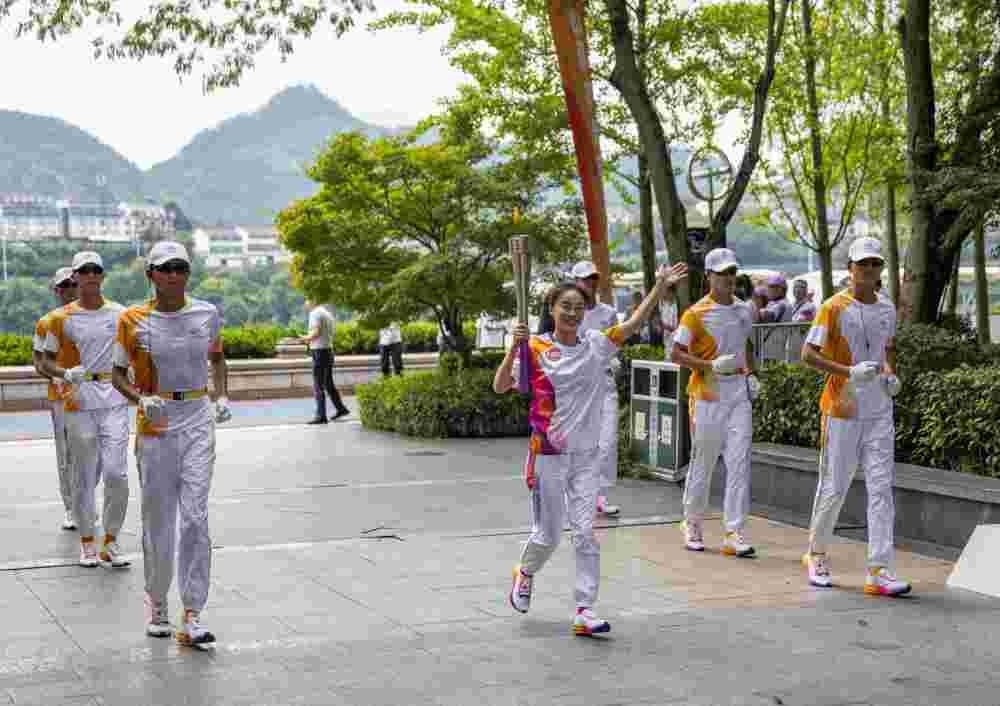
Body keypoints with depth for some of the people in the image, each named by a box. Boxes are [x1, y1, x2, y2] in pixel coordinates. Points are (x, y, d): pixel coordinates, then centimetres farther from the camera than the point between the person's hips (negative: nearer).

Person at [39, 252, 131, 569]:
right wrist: (65, 373, -14)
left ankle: (111, 542, 6)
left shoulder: (120, 314, 7)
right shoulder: (61, 318, 2)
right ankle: (87, 542, 19)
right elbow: (46, 362, 5)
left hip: (115, 400, 1)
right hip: (79, 402, -1)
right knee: (84, 476, 5)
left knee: (116, 472, -7)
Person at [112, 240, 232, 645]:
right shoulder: (133, 320, -2)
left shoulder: (206, 314, 3)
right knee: (158, 519, 5)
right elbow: (117, 374, 5)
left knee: (195, 517, -8)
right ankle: (156, 601, 28)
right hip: (155, 424, -1)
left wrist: (221, 396, 4)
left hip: (198, 420, 1)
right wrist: (141, 399, -14)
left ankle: (191, 617, -6)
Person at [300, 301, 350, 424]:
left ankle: (321, 416, -6)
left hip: (319, 352, -9)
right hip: (329, 350, 9)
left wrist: (306, 338, -5)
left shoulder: (315, 313, -12)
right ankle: (341, 408, 25)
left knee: (318, 387, -6)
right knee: (328, 383, 19)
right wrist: (310, 339, 20)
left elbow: (316, 332, -23)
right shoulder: (327, 313, 15)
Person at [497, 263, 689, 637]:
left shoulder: (596, 345, 2)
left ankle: (585, 610, 1)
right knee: (547, 534, 8)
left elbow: (634, 323, -4)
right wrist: (514, 347, -23)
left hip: (585, 456, 3)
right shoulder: (536, 349, -6)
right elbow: (500, 387, -10)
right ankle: (525, 573, 40)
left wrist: (661, 285, -12)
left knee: (586, 532, -3)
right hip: (548, 455, -2)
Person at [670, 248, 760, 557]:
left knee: (739, 461, -4)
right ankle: (692, 523, 24)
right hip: (708, 393, -4)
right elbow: (676, 354, -7)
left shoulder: (744, 310, 11)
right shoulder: (696, 314, -7)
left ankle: (735, 532, -3)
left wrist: (751, 374, 10)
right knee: (703, 460, 4)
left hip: (739, 392, 4)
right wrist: (711, 365, -18)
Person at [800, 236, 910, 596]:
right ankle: (816, 555, 25)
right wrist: (849, 371, -20)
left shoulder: (887, 308, 10)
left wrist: (891, 374, 5)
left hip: (879, 411, 5)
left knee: (881, 488, -3)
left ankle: (878, 570, -3)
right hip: (842, 408, -4)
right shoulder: (834, 307, -7)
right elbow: (808, 354, -10)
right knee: (834, 486, 3)